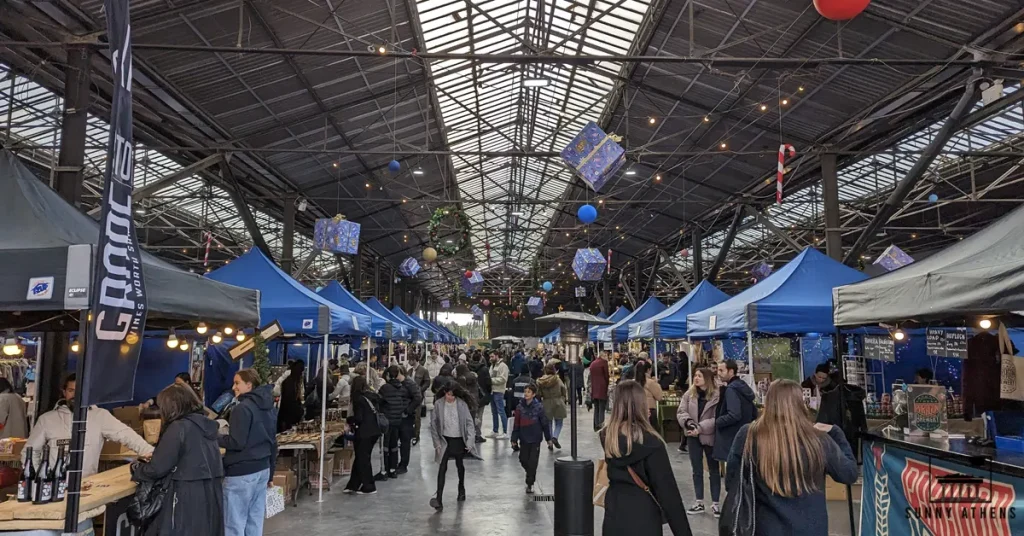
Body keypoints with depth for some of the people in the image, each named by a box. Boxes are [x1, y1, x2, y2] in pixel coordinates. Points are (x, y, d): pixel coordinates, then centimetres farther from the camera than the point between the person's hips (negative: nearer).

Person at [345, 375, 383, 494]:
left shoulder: (358, 399, -14)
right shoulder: (372, 396, 8)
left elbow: (358, 418, -17)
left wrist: (349, 420, 3)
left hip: (364, 433, -8)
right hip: (374, 431, 8)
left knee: (362, 459, 5)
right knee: (360, 458, 16)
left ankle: (369, 487, 12)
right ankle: (353, 485, 21)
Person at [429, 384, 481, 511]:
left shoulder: (462, 404, -11)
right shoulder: (438, 404, -10)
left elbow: (469, 422, -8)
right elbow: (433, 423, -2)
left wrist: (470, 440, -15)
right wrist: (437, 442, -4)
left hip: (459, 439, 1)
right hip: (445, 439, 0)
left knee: (459, 465, 18)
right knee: (442, 468, -10)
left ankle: (461, 489, 44)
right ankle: (439, 499, -13)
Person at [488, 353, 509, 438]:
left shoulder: (502, 366, -11)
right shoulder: (492, 365, 18)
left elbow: (503, 379, -20)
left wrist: (491, 380, -17)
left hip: (498, 392, -9)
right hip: (492, 391, 9)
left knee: (501, 412, -7)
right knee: (494, 412, 14)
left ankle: (505, 432, -2)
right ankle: (495, 431, 22)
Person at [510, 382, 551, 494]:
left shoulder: (539, 407, -9)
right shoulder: (520, 407, -2)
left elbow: (545, 423, -2)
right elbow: (516, 424, 3)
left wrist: (548, 438, 2)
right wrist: (514, 439, 3)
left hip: (535, 439, -3)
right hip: (524, 439, 3)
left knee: (533, 462, -2)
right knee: (523, 460, 7)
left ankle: (530, 484, 11)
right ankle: (531, 475, 37)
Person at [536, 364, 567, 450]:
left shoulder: (540, 381, -4)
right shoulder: (558, 380, -7)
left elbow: (538, 394, -1)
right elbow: (564, 392, -4)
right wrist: (562, 400, 11)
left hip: (546, 404, 2)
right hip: (558, 403, -1)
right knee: (559, 423, 10)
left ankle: (550, 442, 7)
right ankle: (555, 437, -13)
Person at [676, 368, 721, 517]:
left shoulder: (716, 396, -12)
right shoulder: (688, 394, 1)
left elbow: (717, 419, -16)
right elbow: (681, 412, -4)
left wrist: (700, 428, -24)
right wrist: (688, 422, -23)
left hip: (710, 437, -4)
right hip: (693, 437, 4)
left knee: (714, 471, 9)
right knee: (697, 471, 12)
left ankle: (715, 504, 17)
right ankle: (699, 503, 22)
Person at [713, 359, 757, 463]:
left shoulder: (731, 389, -16)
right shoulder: (744, 387, 13)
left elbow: (734, 415, -26)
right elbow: (754, 414, 18)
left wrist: (717, 421, -12)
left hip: (732, 439, -10)